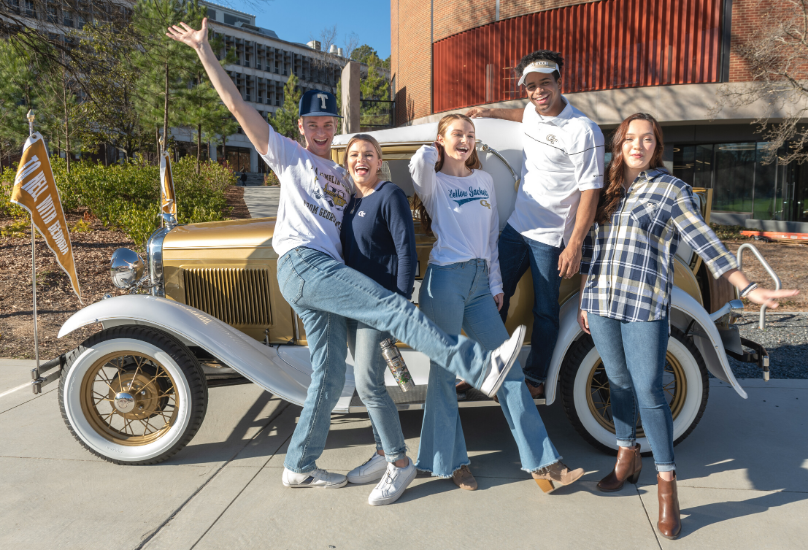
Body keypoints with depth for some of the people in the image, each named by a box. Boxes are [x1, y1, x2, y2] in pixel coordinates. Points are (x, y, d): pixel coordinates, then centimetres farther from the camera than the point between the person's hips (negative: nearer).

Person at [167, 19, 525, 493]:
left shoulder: (343, 177, 30)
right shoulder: (289, 156, 14)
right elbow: (236, 103, 9)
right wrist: (204, 49, 8)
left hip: (330, 272, 7)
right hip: (301, 263, -7)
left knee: (330, 376, 5)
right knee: (391, 306, -26)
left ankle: (300, 467, 19)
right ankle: (478, 365, -36)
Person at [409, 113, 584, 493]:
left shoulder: (484, 180, 16)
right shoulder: (433, 182, 1)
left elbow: (491, 236, 17)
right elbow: (419, 164, -23)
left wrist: (496, 284, 12)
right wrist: (434, 151, 0)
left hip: (480, 281, 5)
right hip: (445, 280, -5)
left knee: (508, 369, 3)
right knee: (444, 370, 4)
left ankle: (542, 463, 9)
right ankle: (450, 461, 19)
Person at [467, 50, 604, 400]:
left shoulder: (582, 131, -17)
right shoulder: (531, 113, 5)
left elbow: (590, 191, -18)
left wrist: (574, 245, -21)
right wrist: (490, 113, 30)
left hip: (550, 236, -7)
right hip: (515, 227, 7)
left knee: (544, 310, 6)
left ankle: (535, 380, 22)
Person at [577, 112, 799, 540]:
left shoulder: (671, 189, 1)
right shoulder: (606, 189, 13)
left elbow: (706, 243, -4)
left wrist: (748, 289, -12)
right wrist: (583, 300, 16)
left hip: (645, 306, -4)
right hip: (600, 303, 4)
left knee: (648, 391, -5)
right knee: (619, 383, 15)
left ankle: (667, 484, 10)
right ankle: (627, 457, 34)